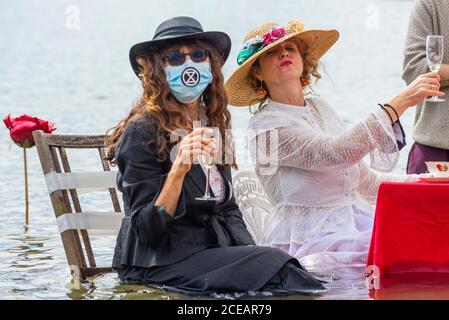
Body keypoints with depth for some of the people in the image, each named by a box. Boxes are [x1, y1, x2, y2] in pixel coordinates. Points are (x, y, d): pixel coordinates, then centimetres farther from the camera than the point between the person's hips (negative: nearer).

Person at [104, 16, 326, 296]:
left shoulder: (214, 126, 14)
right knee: (274, 263, -25)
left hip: (213, 255, 7)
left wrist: (249, 250, 0)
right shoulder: (142, 132, -10)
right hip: (158, 266, -7)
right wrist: (178, 169, -27)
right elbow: (148, 230, -13)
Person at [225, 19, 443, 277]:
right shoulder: (266, 126, -9)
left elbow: (365, 180, 21)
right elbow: (338, 153, -24)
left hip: (359, 226, 8)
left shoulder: (319, 108, 16)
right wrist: (400, 103, -28)